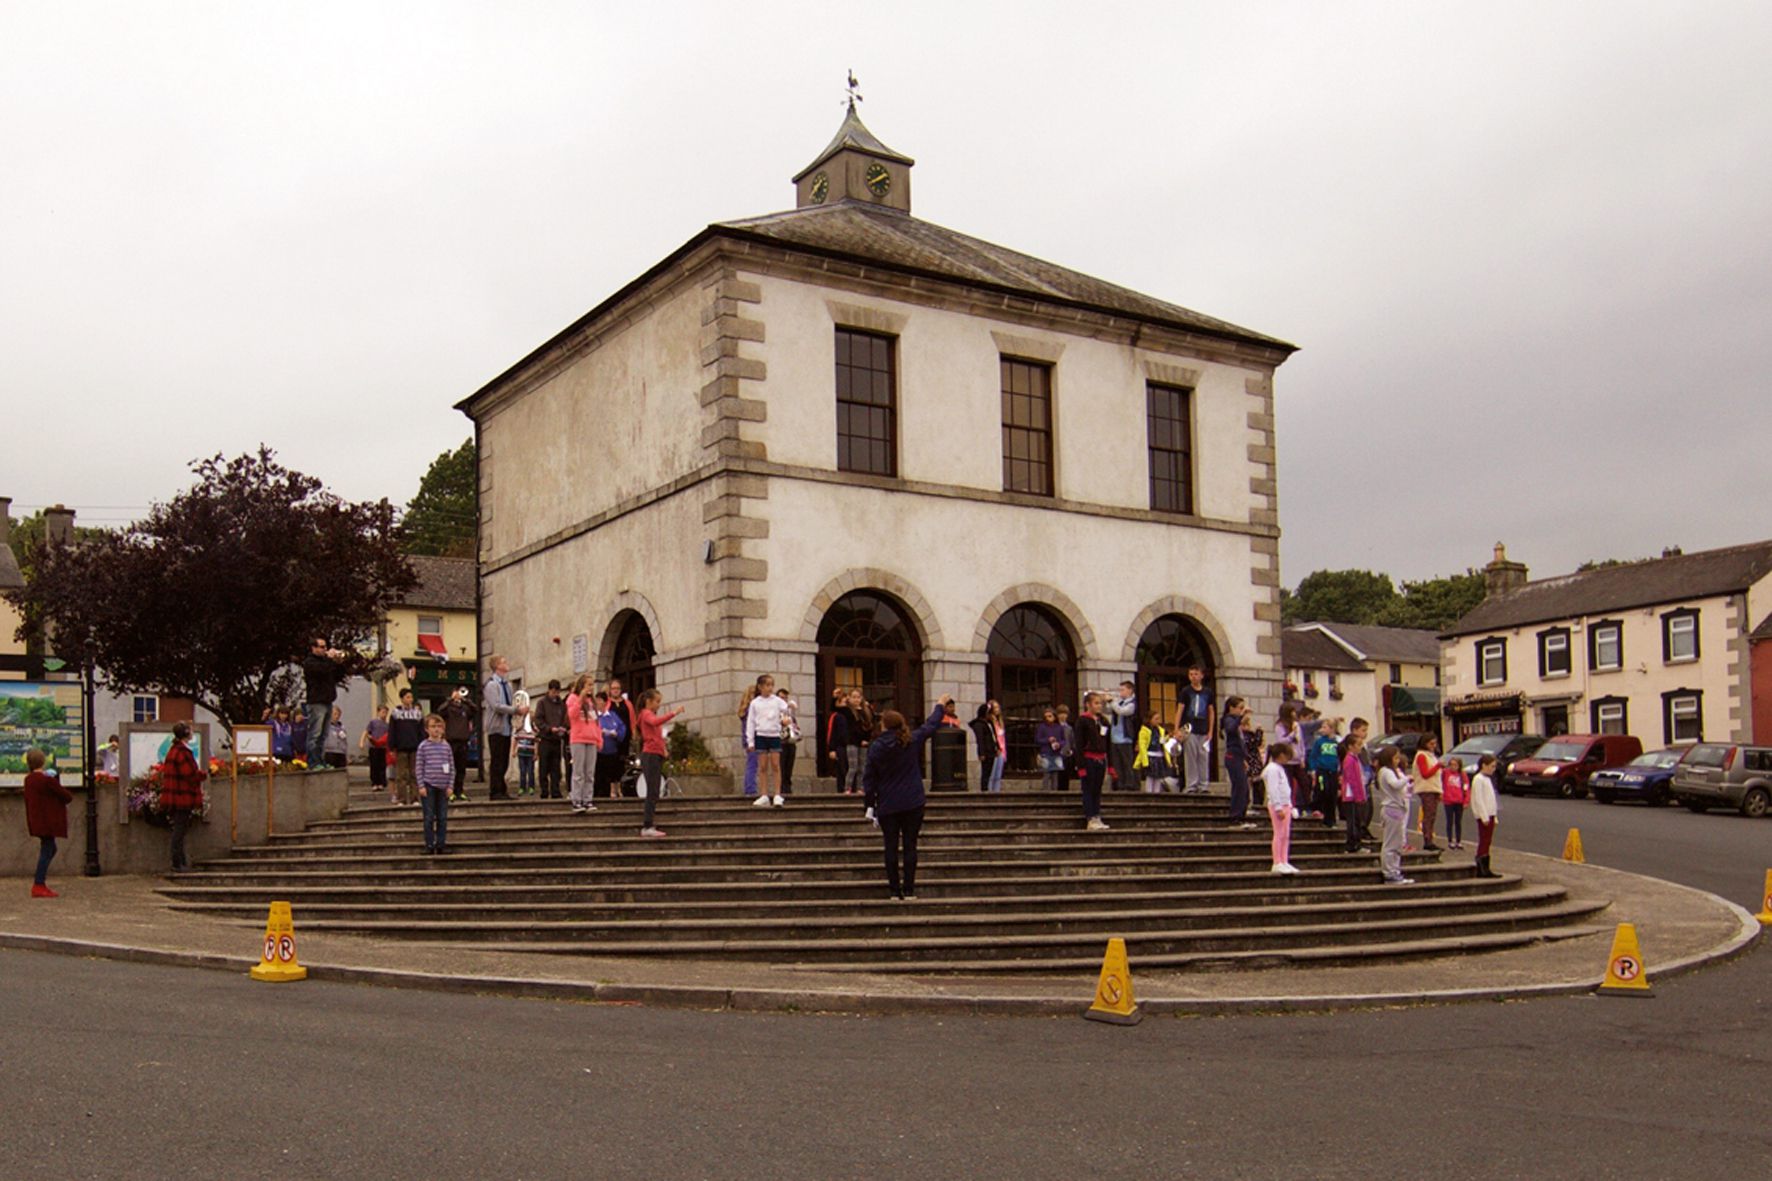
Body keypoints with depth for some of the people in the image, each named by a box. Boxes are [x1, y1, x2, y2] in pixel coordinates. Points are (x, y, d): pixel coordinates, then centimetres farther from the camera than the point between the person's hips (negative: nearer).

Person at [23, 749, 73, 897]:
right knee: (46, 851, -2)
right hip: (48, 821, -8)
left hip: (36, 820, 8)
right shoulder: (47, 780, -19)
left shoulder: (28, 779, 5)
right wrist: (69, 796, 8)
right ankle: (39, 886, 0)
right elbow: (66, 796, -13)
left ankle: (39, 883, 18)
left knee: (49, 849, 19)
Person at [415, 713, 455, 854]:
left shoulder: (447, 746, 7)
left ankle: (441, 844, 11)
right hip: (428, 785, -3)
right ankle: (429, 845, 7)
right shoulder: (423, 746, -1)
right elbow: (418, 767, -1)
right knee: (429, 817, 1)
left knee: (443, 817, 5)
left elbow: (452, 768, 8)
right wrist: (421, 786, -8)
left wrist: (450, 786, 1)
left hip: (443, 786, 3)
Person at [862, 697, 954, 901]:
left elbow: (869, 778, -4)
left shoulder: (876, 748, -8)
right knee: (910, 846, 5)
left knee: (891, 847, 6)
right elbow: (931, 725, 14)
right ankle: (909, 890, 4)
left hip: (887, 806, -1)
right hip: (913, 803, 1)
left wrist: (869, 803, 6)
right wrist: (940, 707, 32)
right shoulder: (913, 741, -2)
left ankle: (895, 890, 7)